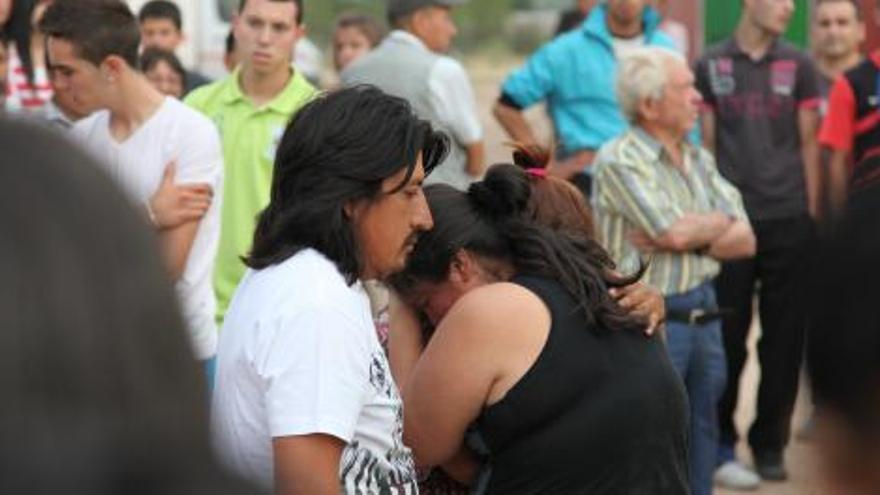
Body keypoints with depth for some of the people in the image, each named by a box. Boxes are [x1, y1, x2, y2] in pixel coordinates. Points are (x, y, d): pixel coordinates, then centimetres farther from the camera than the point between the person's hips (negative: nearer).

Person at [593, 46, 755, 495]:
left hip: (703, 313, 7)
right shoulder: (619, 160, -10)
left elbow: (744, 240, 6)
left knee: (701, 440, 14)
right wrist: (719, 223, 0)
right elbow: (676, 231, -20)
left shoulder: (699, 160, 13)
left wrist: (688, 235, -11)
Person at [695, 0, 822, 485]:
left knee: (784, 338, 4)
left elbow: (808, 143, 7)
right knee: (727, 336, 3)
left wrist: (812, 212, 2)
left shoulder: (798, 66, 6)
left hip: (788, 218, 1)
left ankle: (770, 444, 15)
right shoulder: (711, 66, 4)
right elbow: (706, 144, 8)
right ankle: (720, 442, 15)